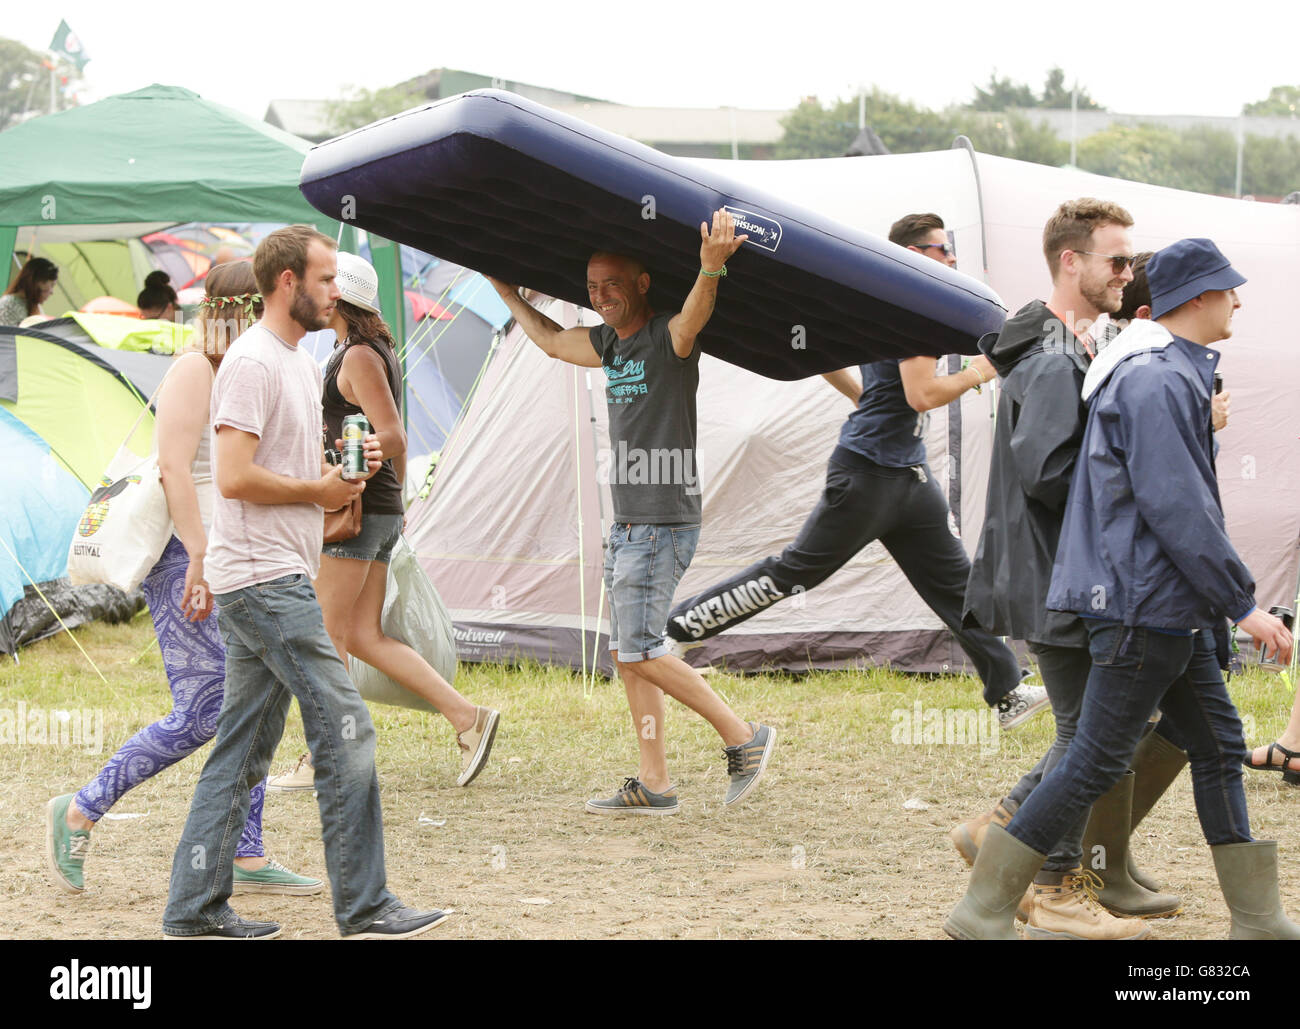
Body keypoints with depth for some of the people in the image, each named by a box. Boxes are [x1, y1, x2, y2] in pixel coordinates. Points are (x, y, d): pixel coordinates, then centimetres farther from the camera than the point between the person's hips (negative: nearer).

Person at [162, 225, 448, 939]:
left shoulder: (300, 364, 19)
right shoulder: (252, 363, -13)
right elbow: (236, 477, -21)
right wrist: (318, 491, -11)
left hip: (278, 579, 10)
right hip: (264, 580, -10)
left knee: (244, 747, 10)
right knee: (345, 730, -10)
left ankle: (194, 908, 13)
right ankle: (363, 907, -6)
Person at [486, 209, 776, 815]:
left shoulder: (669, 339, -13)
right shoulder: (610, 344, 13)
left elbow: (694, 315, -35)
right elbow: (551, 340, 29)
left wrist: (711, 268, -56)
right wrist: (504, 289, 32)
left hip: (664, 523, -9)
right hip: (627, 525, 9)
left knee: (640, 651, -11)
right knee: (626, 653, 8)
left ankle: (743, 738, 0)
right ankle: (654, 786, 11)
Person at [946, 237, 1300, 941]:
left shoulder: (1176, 373, 15)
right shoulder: (1155, 382, -19)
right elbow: (1176, 508, -23)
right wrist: (1242, 604, -19)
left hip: (1175, 609, 11)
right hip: (1143, 603, -11)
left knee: (1218, 744, 12)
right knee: (1098, 760, -6)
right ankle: (982, 914, 0)